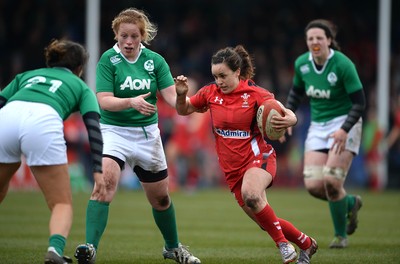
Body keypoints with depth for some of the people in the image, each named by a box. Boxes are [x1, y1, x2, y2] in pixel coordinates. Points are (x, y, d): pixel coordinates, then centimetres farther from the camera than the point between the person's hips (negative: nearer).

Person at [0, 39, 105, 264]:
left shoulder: (26, 76, 38)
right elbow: (93, 127, 12)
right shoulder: (81, 87, 29)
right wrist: (98, 170, 3)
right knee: (63, 204, 5)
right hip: (43, 123, -3)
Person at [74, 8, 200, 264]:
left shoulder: (155, 60, -2)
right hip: (114, 130, -3)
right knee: (105, 182, -27)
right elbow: (104, 100, -17)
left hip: (147, 134, 3)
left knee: (160, 197, 14)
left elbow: (171, 95, -8)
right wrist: (132, 102, -34)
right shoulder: (108, 59, -9)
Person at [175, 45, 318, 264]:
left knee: (251, 195, -37)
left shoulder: (255, 94, -11)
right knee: (265, 220, 6)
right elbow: (183, 110, 14)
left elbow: (289, 115, -13)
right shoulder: (210, 93, 1)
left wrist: (288, 119, -37)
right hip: (232, 168, 5)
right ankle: (306, 244, 29)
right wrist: (181, 94, -8)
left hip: (258, 157, -5)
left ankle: (282, 241, -19)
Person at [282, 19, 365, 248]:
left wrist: (344, 130, -27)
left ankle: (341, 235, 5)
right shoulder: (302, 64, -2)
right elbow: (297, 92, 17)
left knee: (331, 181, -17)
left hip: (344, 125, -5)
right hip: (318, 126, 5)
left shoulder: (343, 64, -18)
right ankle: (350, 203, 23)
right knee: (313, 185, -8)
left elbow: (359, 103, -16)